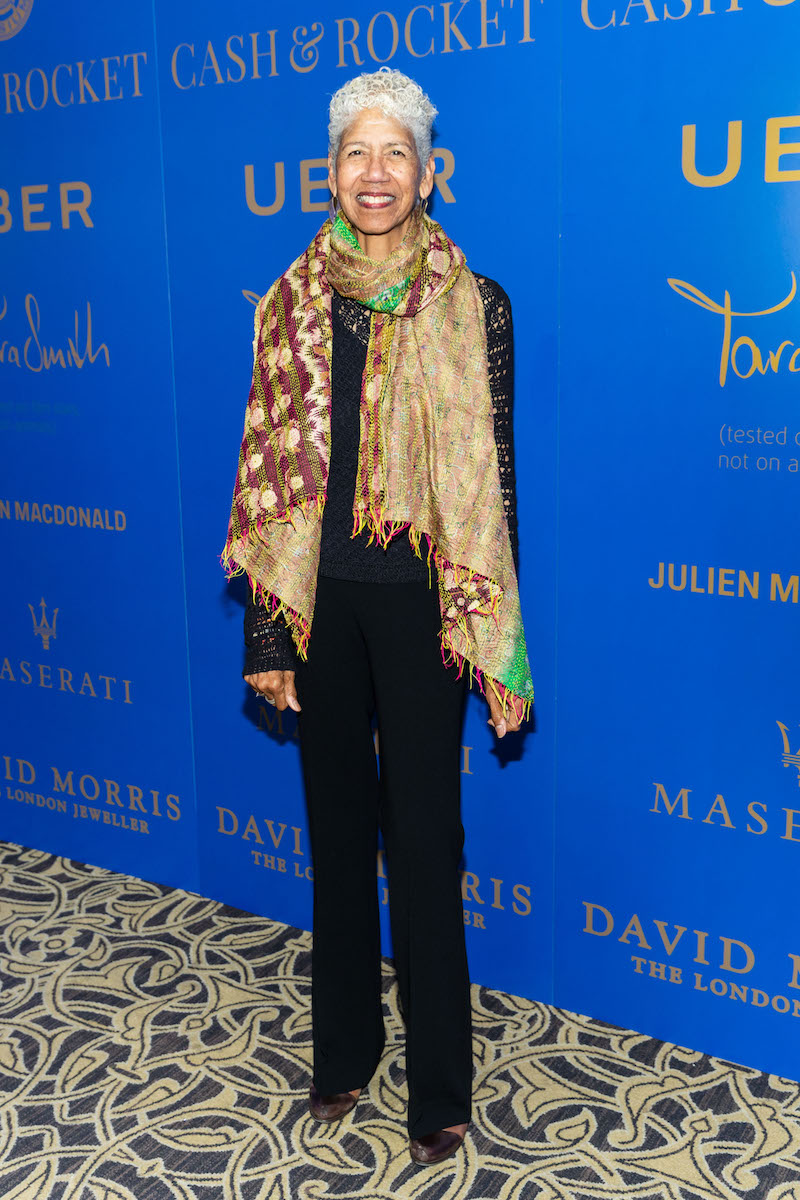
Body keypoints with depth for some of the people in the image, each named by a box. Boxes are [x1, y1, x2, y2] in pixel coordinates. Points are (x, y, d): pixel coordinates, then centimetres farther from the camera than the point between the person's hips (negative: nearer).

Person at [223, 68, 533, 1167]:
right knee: (338, 827, 14)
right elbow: (270, 473, 5)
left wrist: (498, 640, -5)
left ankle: (440, 1087, 21)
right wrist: (267, 633, 3)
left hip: (419, 603, -3)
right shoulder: (293, 307, 5)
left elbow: (491, 473, -3)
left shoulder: (471, 305, -3)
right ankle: (344, 1048, 33)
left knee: (423, 840, 4)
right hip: (322, 602, 3)